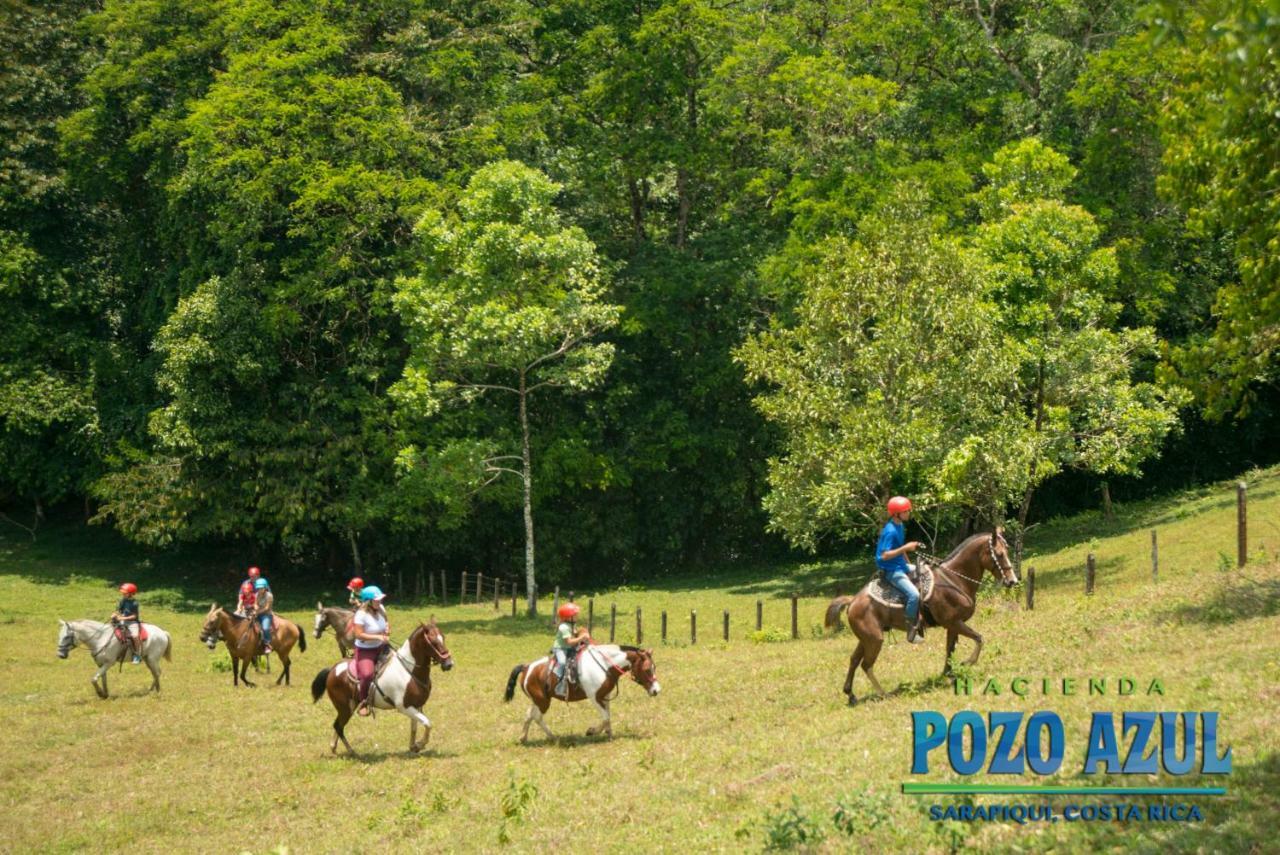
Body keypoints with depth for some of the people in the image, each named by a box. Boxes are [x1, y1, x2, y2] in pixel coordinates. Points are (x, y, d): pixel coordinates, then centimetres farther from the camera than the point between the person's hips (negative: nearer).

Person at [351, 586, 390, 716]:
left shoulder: (381, 609, -1)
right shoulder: (361, 614, -23)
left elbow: (386, 622, 17)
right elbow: (359, 634, -26)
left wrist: (388, 630, -6)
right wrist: (378, 637, -30)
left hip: (380, 647, 8)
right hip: (365, 650, -8)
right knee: (367, 674, -27)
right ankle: (362, 703, -6)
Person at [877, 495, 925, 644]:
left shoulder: (899, 526, 8)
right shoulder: (890, 531, -21)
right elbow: (885, 555, -26)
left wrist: (907, 564, 16)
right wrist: (906, 548, -25)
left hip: (901, 566, 11)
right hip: (891, 571, -11)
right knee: (914, 594, -26)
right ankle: (912, 631, -17)